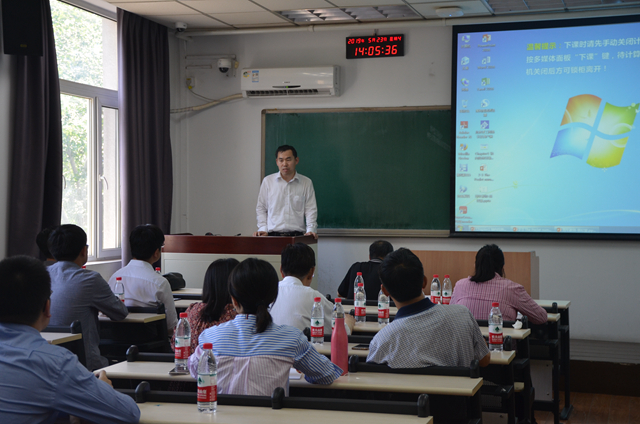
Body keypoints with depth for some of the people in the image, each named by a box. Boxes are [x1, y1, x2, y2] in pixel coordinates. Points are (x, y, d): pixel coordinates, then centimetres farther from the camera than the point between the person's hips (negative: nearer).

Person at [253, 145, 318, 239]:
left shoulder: (306, 183, 11)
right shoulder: (267, 181, 12)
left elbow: (311, 210, 10)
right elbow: (261, 208, 16)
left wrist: (310, 230, -5)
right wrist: (263, 229, 4)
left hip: (297, 235, 0)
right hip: (273, 235, 0)